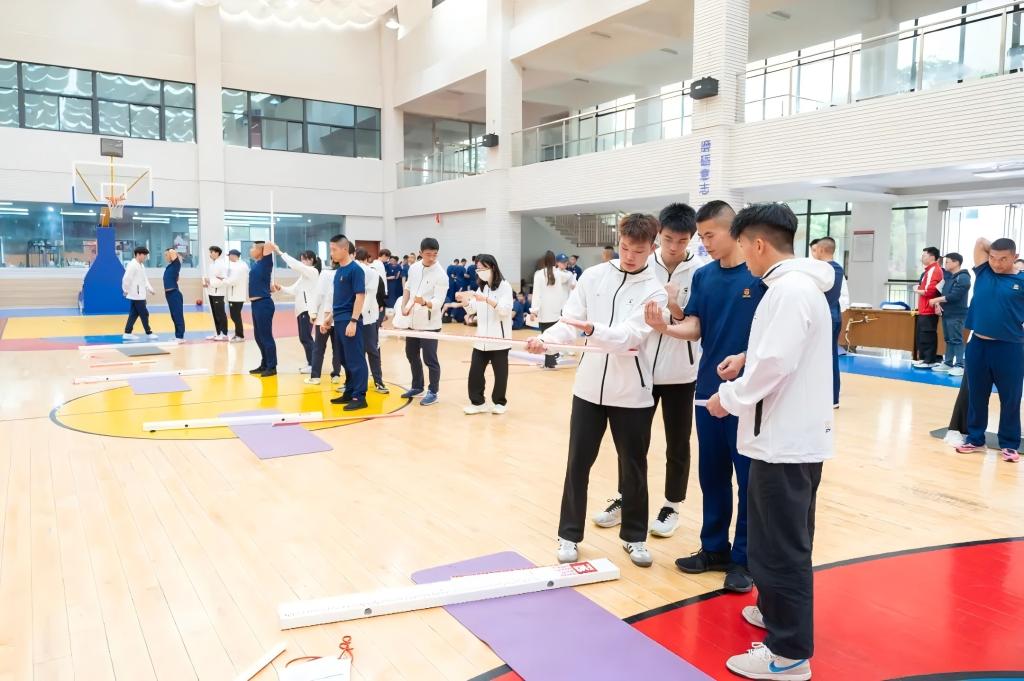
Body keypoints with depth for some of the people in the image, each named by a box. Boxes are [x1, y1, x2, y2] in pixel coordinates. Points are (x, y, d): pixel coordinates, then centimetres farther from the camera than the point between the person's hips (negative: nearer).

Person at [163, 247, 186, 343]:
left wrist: (173, 252, 2)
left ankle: (180, 337, -3)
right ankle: (177, 336, 19)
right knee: (174, 316, 13)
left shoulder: (176, 264, -9)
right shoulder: (168, 266, 13)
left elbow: (172, 252, -20)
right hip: (169, 293, 9)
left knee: (178, 315, -5)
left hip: (174, 293, -9)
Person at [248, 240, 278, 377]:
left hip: (263, 304, -9)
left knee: (266, 336, -4)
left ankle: (272, 367, 4)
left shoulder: (265, 263, -11)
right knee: (258, 336, 15)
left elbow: (268, 244, -21)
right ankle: (264, 365, 25)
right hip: (256, 304, 9)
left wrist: (277, 250, -4)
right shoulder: (256, 264, 12)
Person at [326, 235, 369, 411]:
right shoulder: (338, 271, 14)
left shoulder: (355, 269, -11)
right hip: (339, 321, 8)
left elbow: (360, 296, -16)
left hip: (349, 321, -8)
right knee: (345, 360, 13)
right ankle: (349, 392, 22)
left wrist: (353, 321, -21)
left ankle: (360, 397, 1)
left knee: (355, 360, -4)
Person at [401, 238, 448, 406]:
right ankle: (417, 387, 33)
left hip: (429, 324, -7)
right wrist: (404, 306, 6)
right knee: (411, 355, 17)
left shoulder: (441, 275, -17)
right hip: (412, 321, 7)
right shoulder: (414, 268, 2)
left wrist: (424, 302, -41)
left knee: (430, 359, -3)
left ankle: (433, 392, 11)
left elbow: (438, 303, -22)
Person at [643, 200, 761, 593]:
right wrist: (665, 328, -17)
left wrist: (744, 358, -22)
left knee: (749, 478, 4)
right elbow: (694, 328, 3)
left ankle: (744, 558, 18)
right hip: (708, 388, 5)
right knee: (711, 474, 14)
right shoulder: (703, 276, 8)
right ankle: (714, 549, 28)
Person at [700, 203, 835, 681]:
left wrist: (730, 397, -12)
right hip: (797, 433, 10)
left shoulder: (788, 289, -19)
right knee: (780, 538, 22)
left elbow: (777, 365, -24)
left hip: (785, 439, -10)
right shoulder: (802, 284, 12)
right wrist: (749, 357, 14)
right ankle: (776, 610, 38)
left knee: (780, 545, -1)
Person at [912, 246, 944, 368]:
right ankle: (924, 358, 20)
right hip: (924, 310, 10)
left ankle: (929, 361, -3)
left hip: (929, 310, -10)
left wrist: (917, 291, -6)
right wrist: (919, 290, 4)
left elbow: (930, 290, -21)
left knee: (927, 335, -7)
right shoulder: (929, 270, 17)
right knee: (922, 335, 14)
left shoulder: (935, 270, -13)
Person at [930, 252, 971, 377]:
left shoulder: (963, 278, -12)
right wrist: (938, 304, -3)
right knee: (948, 339, 12)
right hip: (946, 313, 9)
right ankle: (947, 363, 18)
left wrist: (936, 300, -13)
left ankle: (959, 366, -8)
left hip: (957, 315, -9)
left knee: (957, 340, -9)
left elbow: (953, 296, -20)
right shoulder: (949, 276, 16)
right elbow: (943, 292, 16)